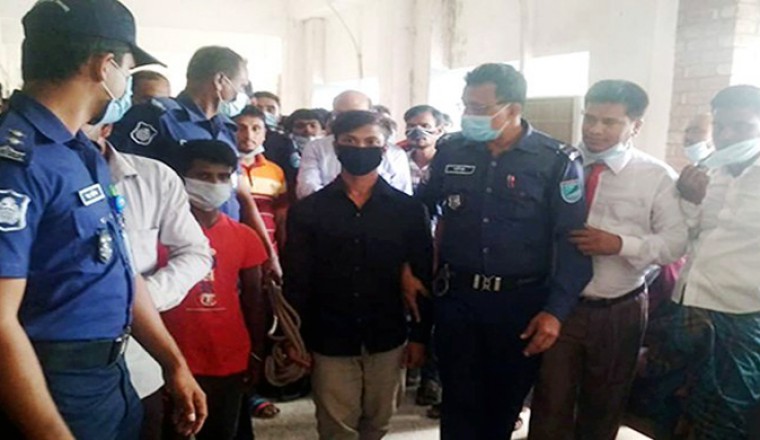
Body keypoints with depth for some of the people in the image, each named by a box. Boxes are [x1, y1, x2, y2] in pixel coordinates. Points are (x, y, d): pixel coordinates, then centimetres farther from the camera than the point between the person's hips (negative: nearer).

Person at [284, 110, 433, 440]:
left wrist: (420, 335, 0)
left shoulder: (409, 209, -2)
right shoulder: (308, 210, -3)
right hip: (329, 341, -1)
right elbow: (296, 281, -1)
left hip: (387, 340, 1)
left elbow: (422, 276, 1)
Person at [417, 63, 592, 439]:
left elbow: (572, 241, -10)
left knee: (505, 402, 16)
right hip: (456, 298, 2)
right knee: (459, 401, 8)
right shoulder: (450, 150, 0)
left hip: (521, 303, -1)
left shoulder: (556, 161, -8)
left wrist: (556, 309, -16)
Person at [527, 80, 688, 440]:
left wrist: (620, 244, -22)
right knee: (551, 407, 5)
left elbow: (675, 242, -7)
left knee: (603, 409, 21)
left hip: (620, 312, 1)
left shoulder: (657, 176, -4)